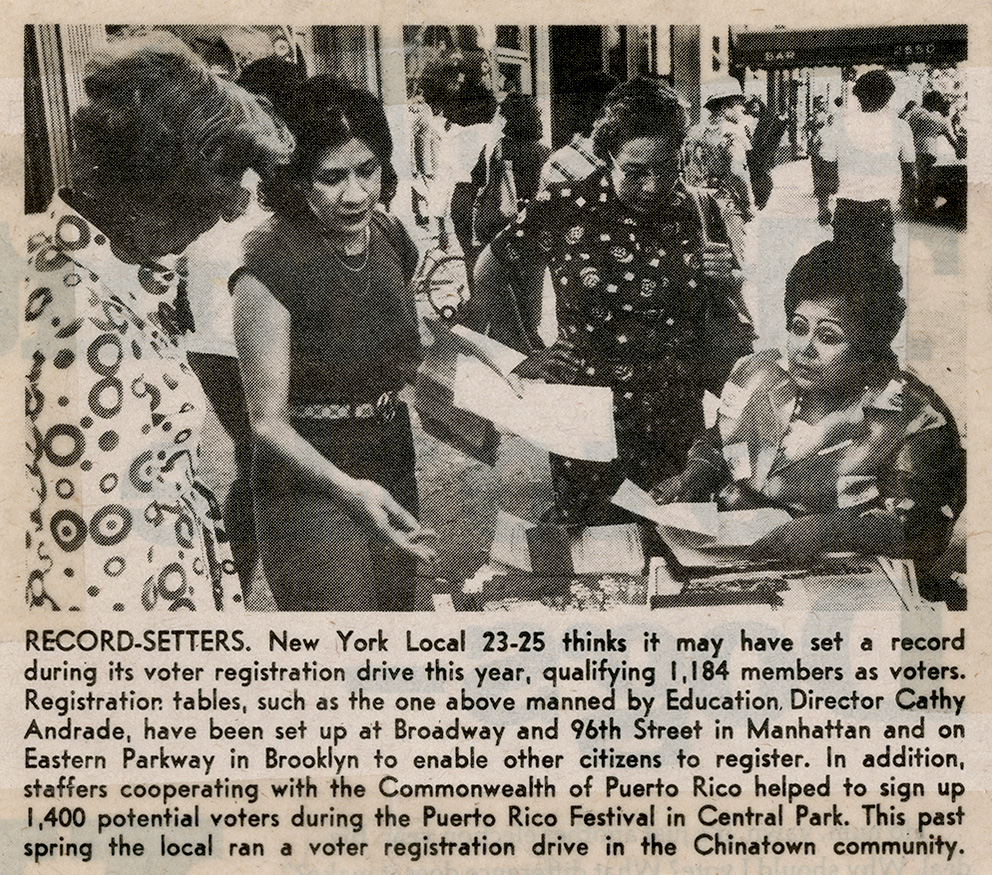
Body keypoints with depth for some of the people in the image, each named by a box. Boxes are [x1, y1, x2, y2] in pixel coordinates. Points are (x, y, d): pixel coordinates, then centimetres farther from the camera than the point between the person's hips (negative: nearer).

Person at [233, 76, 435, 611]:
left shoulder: (390, 237, 2)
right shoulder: (271, 265, -18)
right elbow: (268, 422, -18)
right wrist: (347, 488, -30)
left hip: (392, 473, 7)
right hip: (309, 485, -7)